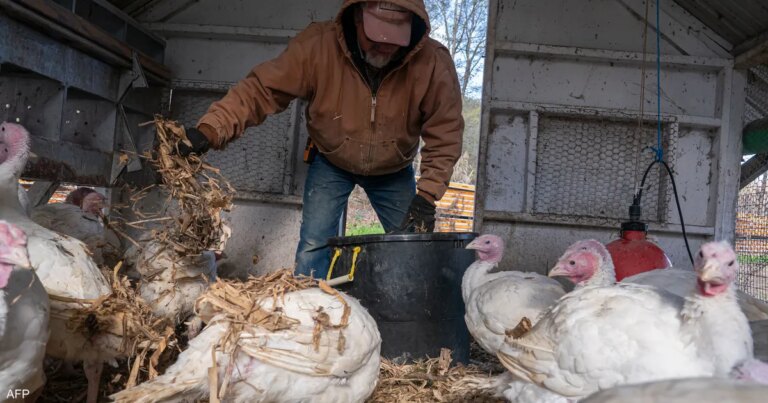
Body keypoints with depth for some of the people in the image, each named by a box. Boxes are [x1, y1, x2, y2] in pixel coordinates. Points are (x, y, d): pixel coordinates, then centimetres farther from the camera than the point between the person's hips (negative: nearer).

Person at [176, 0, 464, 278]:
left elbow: (445, 135, -20)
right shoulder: (318, 44, -29)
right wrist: (210, 129, -42)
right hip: (331, 163, -1)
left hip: (394, 171, 1)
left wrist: (427, 195, -28)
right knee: (314, 246, -9)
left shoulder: (434, 63, -27)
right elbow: (261, 89, -28)